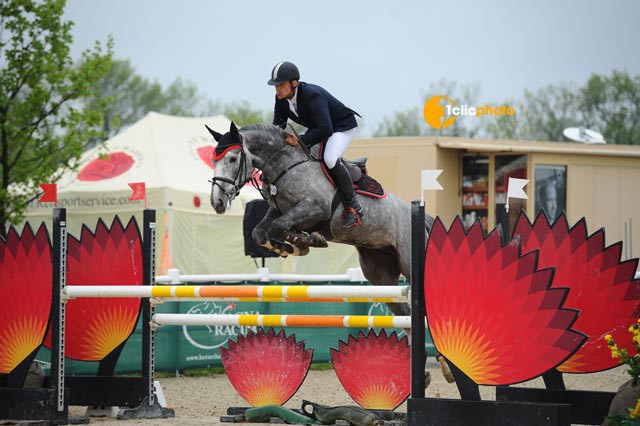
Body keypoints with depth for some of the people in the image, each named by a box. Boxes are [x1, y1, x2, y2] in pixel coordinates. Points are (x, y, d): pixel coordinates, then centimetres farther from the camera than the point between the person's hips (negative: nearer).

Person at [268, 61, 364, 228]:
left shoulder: (312, 95, -37)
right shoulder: (281, 98, -12)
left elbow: (326, 130, -43)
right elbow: (278, 123, 0)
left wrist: (301, 141, -42)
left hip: (343, 127, -9)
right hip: (317, 127, 9)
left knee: (330, 158, -34)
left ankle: (354, 208, -25)